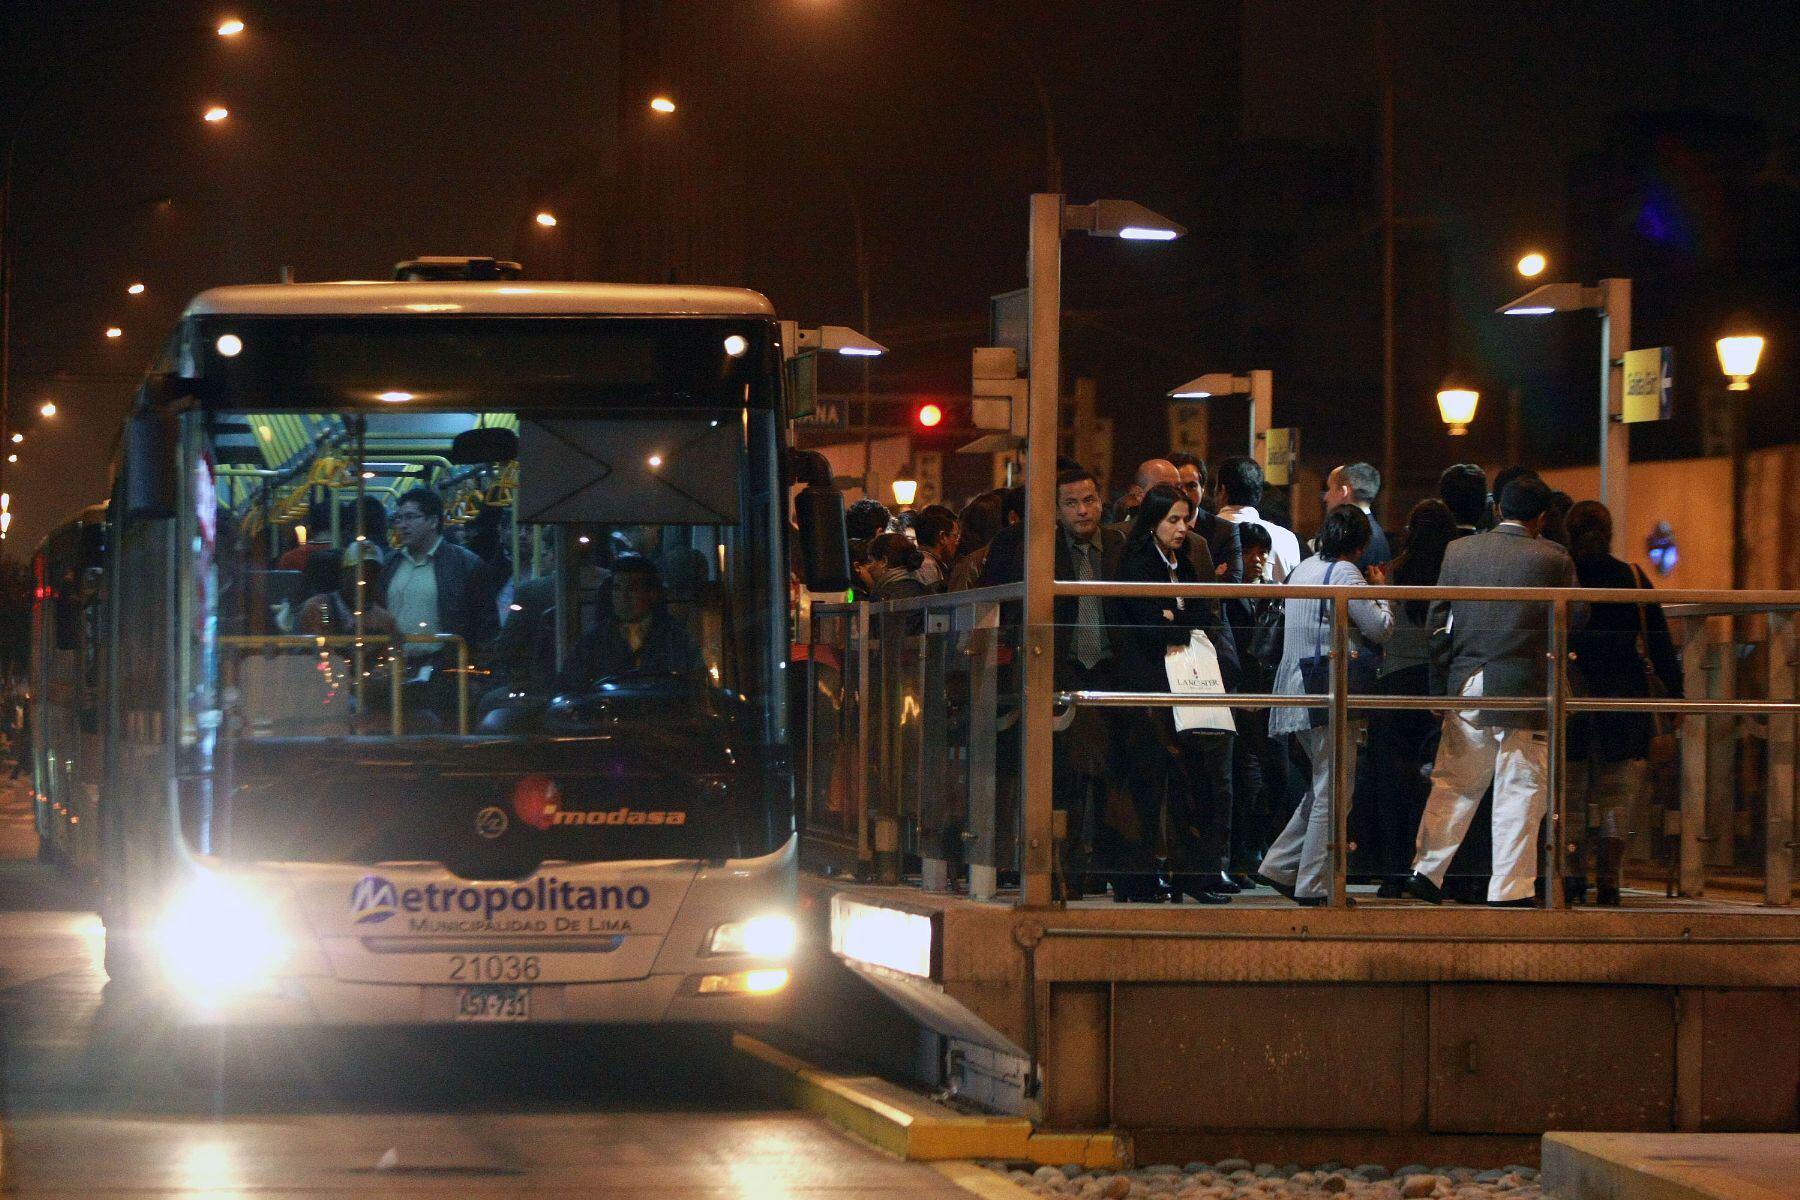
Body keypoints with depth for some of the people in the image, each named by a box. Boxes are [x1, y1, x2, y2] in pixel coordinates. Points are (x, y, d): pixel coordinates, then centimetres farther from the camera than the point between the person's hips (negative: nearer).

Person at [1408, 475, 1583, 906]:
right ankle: (1509, 887, 2)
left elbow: (1436, 618, 8)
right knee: (1521, 788, 3)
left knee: (1454, 782, 13)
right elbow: (1576, 617, 3)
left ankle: (1426, 871, 11)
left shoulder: (1458, 551, 3)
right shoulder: (1553, 559, -6)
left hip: (1466, 682, 3)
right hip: (1526, 686, -3)